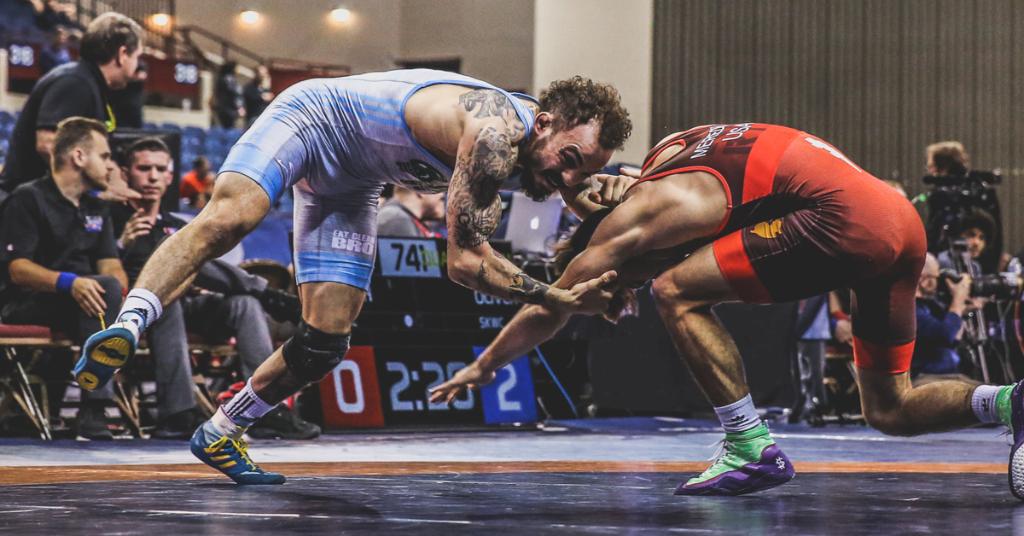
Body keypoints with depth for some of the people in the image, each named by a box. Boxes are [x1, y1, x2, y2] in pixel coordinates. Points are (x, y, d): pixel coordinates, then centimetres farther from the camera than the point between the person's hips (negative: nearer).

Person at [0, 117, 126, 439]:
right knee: (107, 288, -31)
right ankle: (92, 412, -36)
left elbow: (111, 267, 10)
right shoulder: (27, 199, -2)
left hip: (84, 303, 7)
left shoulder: (97, 210, 20)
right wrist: (69, 283, -30)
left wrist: (125, 295, -15)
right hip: (28, 305, -7)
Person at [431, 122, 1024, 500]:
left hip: (846, 218, -9)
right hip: (904, 222, 9)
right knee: (890, 409, 17)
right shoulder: (669, 147, 23)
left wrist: (481, 368, 25)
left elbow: (549, 312, 11)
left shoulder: (637, 215, 2)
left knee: (679, 295, -1)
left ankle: (753, 449, -3)